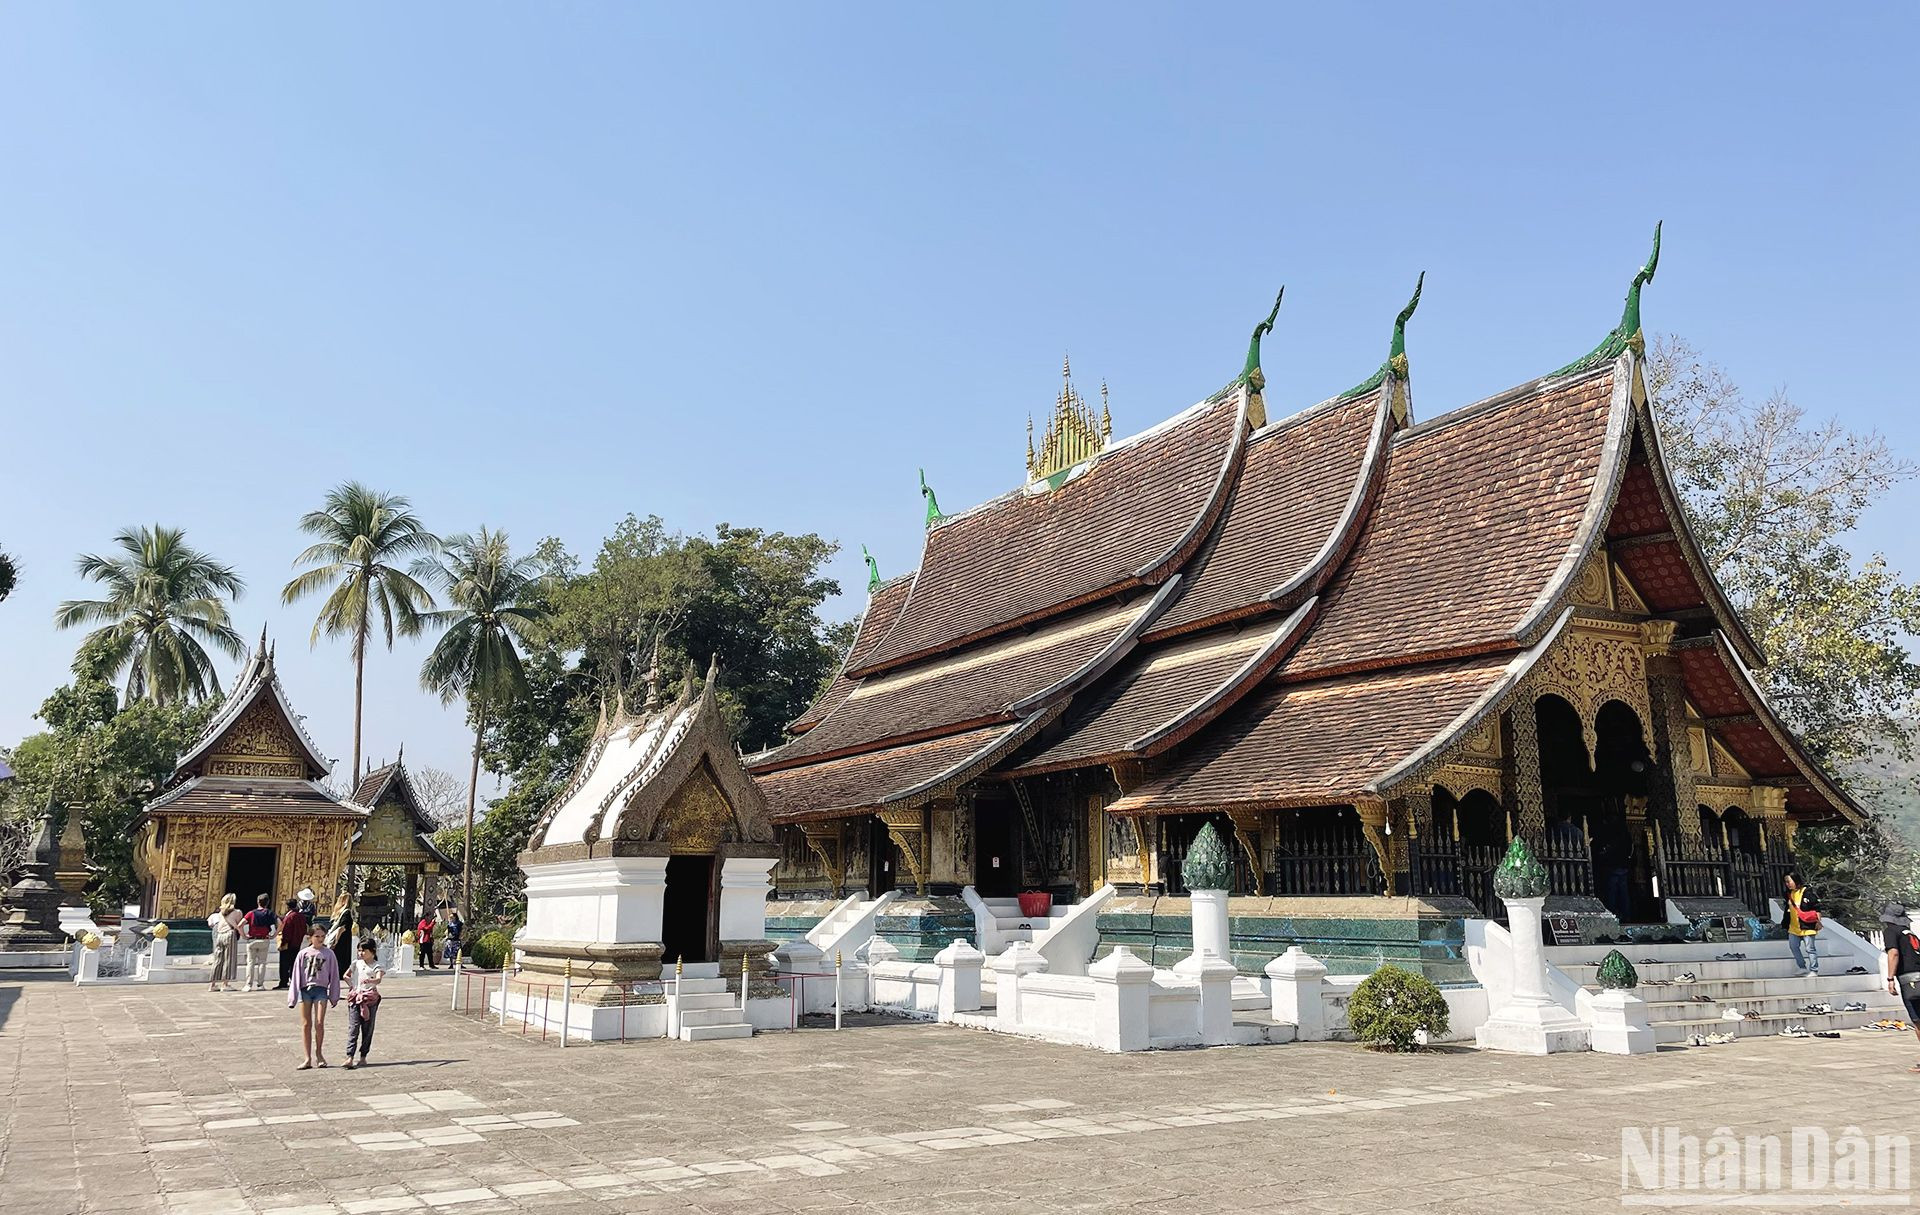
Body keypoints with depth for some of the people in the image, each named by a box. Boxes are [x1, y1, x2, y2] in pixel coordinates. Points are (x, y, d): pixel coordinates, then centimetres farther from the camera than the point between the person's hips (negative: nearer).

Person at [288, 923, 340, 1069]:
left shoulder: (329, 954, 4)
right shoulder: (303, 954, 5)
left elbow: (334, 975, 7)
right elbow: (296, 975, 6)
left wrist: (334, 996, 5)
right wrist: (293, 997, 2)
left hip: (321, 989, -1)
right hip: (305, 989, 1)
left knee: (319, 1023, -7)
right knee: (306, 1024, 2)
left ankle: (319, 1053, 15)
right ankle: (308, 1059, 8)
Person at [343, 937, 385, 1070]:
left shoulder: (376, 966, -1)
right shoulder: (356, 963, 12)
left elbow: (378, 979, -19)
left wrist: (369, 981, -40)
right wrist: (351, 985, 7)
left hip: (370, 998, -2)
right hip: (355, 997, 2)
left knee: (367, 1028, 3)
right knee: (353, 1027, -7)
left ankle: (363, 1057, 12)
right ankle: (349, 1057, -13)